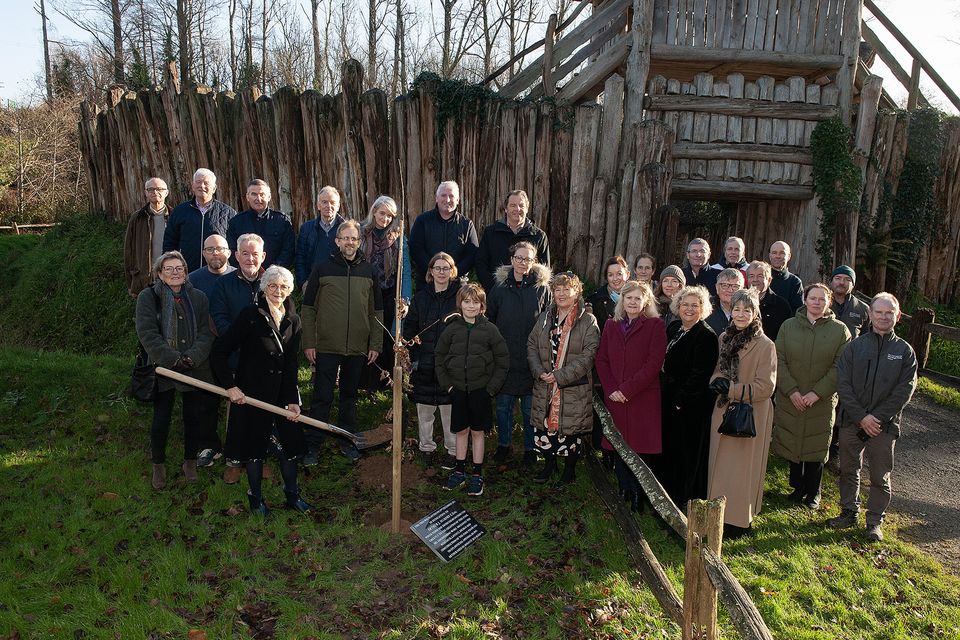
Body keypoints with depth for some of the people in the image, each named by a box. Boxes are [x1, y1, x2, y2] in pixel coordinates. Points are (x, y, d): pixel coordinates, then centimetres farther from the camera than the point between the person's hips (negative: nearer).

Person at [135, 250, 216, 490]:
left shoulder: (198, 297, 3)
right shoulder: (148, 297, -4)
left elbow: (206, 333, -2)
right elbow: (148, 334, -12)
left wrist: (192, 357, -17)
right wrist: (174, 359, -19)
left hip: (194, 369, 2)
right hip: (163, 369, -2)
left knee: (194, 417, 11)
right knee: (161, 420, 3)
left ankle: (190, 461, 30)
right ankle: (158, 465, 24)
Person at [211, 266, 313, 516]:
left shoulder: (293, 320, 2)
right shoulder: (250, 315, -12)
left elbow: (292, 364, 3)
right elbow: (219, 352, -10)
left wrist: (293, 399, -2)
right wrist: (230, 385, -15)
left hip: (282, 391, 4)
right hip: (251, 391, -4)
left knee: (289, 441, 8)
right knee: (254, 444, 8)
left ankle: (292, 494, 27)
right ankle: (255, 498, 27)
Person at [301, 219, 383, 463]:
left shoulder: (369, 271, 6)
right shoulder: (322, 269, -1)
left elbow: (377, 312, 8)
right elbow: (308, 309, 0)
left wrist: (376, 344, 4)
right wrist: (308, 343, -5)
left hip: (358, 349, 2)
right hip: (326, 347, -2)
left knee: (350, 396, 14)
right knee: (322, 397, 2)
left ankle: (347, 441, 26)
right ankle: (313, 445, 12)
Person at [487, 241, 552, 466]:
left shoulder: (542, 287, -1)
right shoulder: (500, 286, 2)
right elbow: (489, 319, 6)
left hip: (532, 358, -1)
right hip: (504, 357, 2)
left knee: (530, 407, 8)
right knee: (503, 405, 11)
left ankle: (531, 447, 25)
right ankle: (503, 445, 29)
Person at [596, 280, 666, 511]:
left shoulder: (655, 325, -2)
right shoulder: (611, 325, 11)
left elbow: (654, 363, -10)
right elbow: (601, 360, 9)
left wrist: (627, 389, -13)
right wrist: (611, 389, -6)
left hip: (643, 399, -4)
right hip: (615, 398, 4)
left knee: (640, 448, -2)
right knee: (618, 448, 7)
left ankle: (637, 499, 11)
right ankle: (623, 495, 21)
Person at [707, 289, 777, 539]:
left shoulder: (765, 345, -15)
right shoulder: (724, 338, 6)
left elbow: (766, 386, -15)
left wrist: (732, 389, -19)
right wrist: (718, 380, -6)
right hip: (723, 412, 6)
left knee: (742, 467, 4)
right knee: (720, 464, 14)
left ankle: (739, 520, 18)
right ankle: (721, 515, 28)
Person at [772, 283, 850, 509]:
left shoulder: (839, 330, -2)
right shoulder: (789, 326, 0)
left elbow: (840, 368, -5)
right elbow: (779, 361, -2)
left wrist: (817, 393, -13)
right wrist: (791, 391, -11)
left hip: (821, 403, -1)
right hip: (790, 399, 1)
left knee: (816, 447, 9)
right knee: (791, 444, 9)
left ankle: (813, 492, 27)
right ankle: (798, 487, 27)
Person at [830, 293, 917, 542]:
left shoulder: (905, 351, -1)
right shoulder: (855, 346, 0)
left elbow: (905, 391, -6)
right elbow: (843, 384, -6)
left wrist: (877, 417, -14)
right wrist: (861, 417, -14)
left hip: (885, 425, -1)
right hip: (852, 421, 1)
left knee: (880, 477, 8)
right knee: (849, 471, 14)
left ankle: (875, 521, 23)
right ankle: (849, 512, 30)